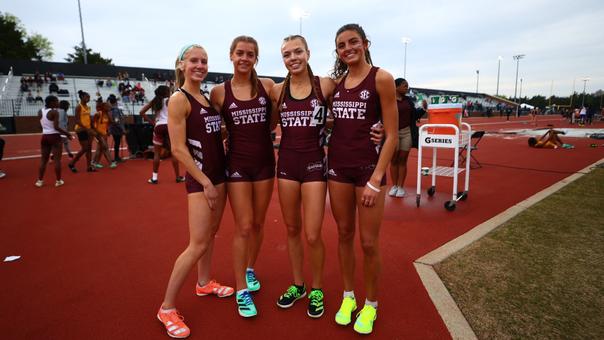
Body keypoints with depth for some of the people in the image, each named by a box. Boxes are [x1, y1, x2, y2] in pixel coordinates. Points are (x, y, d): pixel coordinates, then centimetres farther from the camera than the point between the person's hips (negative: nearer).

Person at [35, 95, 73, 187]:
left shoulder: (40, 112, 7)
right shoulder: (54, 112, -13)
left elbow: (43, 124, 12)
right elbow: (56, 127, -19)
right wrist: (67, 133, -11)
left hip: (45, 136, 7)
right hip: (54, 137, -7)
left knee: (43, 159, 14)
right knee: (57, 159, 1)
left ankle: (40, 180, 17)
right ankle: (58, 180, 6)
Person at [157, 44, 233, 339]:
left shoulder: (209, 97, 11)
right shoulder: (179, 99, -12)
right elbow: (178, 149, -17)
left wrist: (218, 178, 7)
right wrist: (206, 182, -18)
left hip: (219, 173, 8)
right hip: (200, 178, -8)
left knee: (211, 234, 17)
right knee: (198, 244, -6)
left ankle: (204, 284, 37)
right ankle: (167, 307, 10)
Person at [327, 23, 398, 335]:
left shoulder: (381, 78, -7)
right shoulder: (336, 82, 9)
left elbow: (392, 134, -10)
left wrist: (375, 180, -15)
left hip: (369, 167, -4)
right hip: (338, 166, 5)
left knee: (369, 242, 4)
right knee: (344, 234, 13)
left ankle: (370, 304, 27)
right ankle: (348, 297, 32)